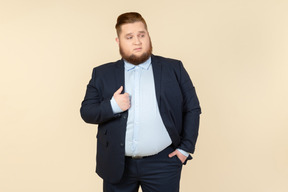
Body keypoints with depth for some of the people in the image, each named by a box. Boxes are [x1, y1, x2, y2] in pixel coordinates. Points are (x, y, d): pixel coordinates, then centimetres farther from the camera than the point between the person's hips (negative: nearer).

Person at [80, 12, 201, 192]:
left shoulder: (174, 68, 5)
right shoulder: (102, 74, 7)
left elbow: (192, 109, 7)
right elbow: (86, 112, 5)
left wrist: (186, 148, 0)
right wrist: (112, 106, -13)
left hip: (163, 164, -1)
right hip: (117, 165, 1)